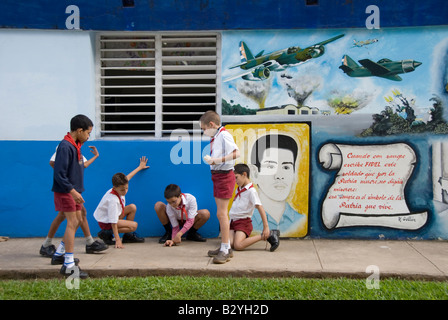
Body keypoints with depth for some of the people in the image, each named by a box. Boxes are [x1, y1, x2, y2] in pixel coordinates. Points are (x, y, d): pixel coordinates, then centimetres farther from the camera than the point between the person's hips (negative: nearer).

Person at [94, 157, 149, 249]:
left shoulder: (120, 187, -10)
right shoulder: (113, 200, -34)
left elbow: (127, 177, 13)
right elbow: (113, 222, -33)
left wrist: (140, 167, 27)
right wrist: (117, 240, -33)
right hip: (106, 222, -10)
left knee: (132, 207, 6)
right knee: (134, 225, -16)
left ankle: (128, 235, 8)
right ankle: (107, 234, -11)